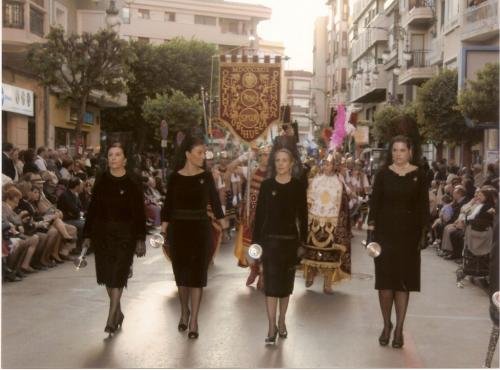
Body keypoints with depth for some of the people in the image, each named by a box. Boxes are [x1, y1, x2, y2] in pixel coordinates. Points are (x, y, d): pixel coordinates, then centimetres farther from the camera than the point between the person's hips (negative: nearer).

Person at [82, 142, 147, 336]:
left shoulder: (132, 184, -4)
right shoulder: (101, 182, 5)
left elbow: (139, 213, -4)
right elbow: (92, 209, 8)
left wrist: (140, 239, -7)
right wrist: (87, 235, 6)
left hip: (125, 235, -4)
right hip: (103, 233, 4)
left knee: (118, 276, -9)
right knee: (107, 275, 9)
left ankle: (111, 319, -8)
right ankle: (118, 312, 27)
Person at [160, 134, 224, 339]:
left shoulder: (206, 177, 0)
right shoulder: (175, 177, 0)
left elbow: (215, 202, -1)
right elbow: (168, 205, 2)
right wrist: (163, 229, -5)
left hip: (200, 229, -1)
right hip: (178, 229, 1)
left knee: (197, 273, -1)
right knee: (181, 271, 11)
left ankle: (193, 320, 2)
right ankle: (184, 311, 30)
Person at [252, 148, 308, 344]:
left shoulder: (298, 186, 1)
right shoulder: (267, 185, 1)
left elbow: (303, 214, 4)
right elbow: (259, 213, 2)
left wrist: (303, 239, 0)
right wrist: (256, 240, -2)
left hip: (290, 239, 1)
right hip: (270, 238, -1)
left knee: (286, 282, 11)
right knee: (271, 282, -4)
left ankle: (281, 322, 26)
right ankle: (272, 326, 0)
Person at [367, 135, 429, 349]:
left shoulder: (418, 176, 1)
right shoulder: (383, 174, 2)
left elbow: (423, 206, 2)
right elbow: (374, 203, 2)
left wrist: (422, 233, -4)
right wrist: (371, 229, -5)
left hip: (408, 233, 0)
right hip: (385, 231, 0)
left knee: (404, 280, 4)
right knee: (385, 280, 2)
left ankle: (399, 328, 12)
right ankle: (387, 325, 18)